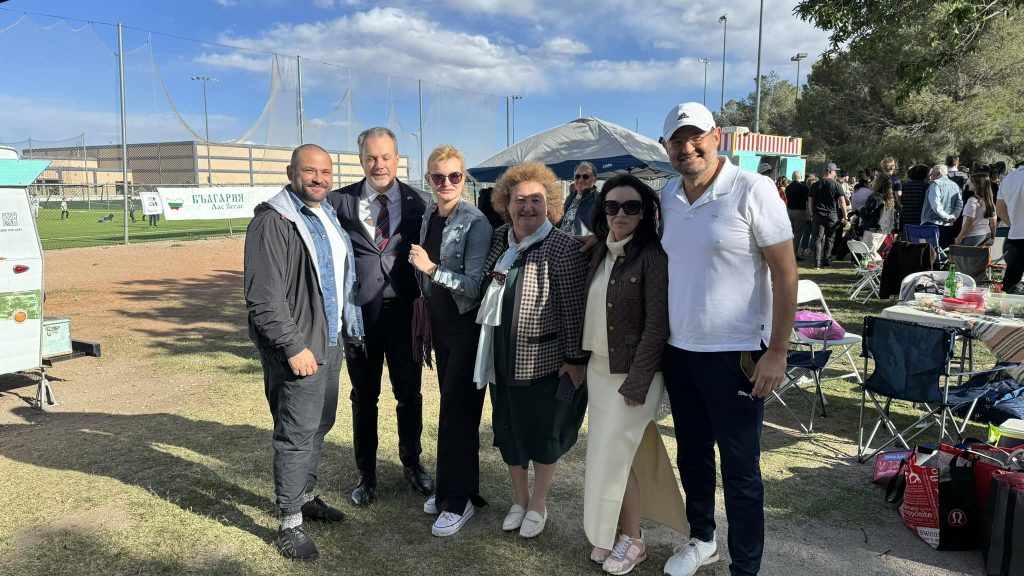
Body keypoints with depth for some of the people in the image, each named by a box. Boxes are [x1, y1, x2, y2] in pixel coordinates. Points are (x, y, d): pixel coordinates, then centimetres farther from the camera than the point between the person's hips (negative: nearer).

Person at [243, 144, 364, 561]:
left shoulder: (328, 215, 12)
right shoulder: (273, 221, -15)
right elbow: (263, 297, -20)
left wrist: (346, 328, 15)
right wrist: (293, 346, -21)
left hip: (332, 340, 8)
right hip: (298, 347, -8)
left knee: (320, 425, 18)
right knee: (296, 434, -1)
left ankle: (306, 496, 35)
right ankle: (290, 524, 11)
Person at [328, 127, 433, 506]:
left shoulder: (418, 202, -3)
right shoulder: (340, 201, -3)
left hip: (405, 313, 0)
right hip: (360, 314, 0)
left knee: (410, 394, 14)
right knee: (364, 398, 14)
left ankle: (411, 464, 36)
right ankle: (366, 474, 31)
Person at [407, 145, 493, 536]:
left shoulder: (475, 223, -16)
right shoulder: (430, 216, 5)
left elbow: (475, 286, -21)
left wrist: (431, 268, -29)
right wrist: (425, 311, 19)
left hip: (466, 328, -7)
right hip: (440, 324, 7)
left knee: (459, 411, -1)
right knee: (450, 408, 15)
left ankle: (460, 500, 11)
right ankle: (449, 488, 27)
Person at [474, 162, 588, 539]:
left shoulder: (564, 248, -14)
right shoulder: (499, 241, 3)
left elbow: (575, 309, -14)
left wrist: (576, 359, -14)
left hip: (544, 362, -5)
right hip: (502, 359, 6)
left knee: (543, 434, 10)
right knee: (508, 430, 17)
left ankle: (538, 505, 31)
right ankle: (519, 500, 38)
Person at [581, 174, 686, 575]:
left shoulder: (653, 256, -15)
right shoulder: (600, 252, 7)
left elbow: (657, 325, -18)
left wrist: (636, 382, -19)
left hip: (633, 372, -7)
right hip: (598, 367, 7)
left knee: (615, 453, 0)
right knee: (607, 451, 13)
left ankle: (631, 539, 20)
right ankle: (611, 532, 29)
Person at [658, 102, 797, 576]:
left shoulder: (751, 190, -12)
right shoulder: (668, 195, 5)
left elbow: (785, 272, -12)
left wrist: (777, 352, -14)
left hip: (735, 356, -6)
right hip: (678, 352, 6)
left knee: (740, 470, 6)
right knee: (691, 456, 20)